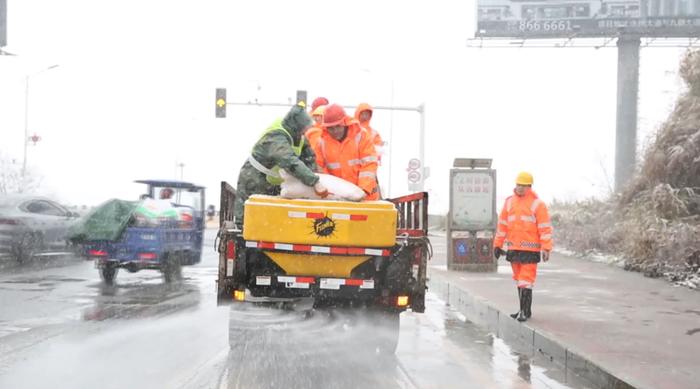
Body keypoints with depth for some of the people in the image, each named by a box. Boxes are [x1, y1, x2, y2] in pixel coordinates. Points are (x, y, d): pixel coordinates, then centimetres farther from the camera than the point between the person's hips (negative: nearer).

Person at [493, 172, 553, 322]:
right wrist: (497, 245, 12)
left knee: (526, 280, -8)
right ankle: (524, 309, 20)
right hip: (513, 248, 6)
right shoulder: (509, 202, 11)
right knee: (519, 280, 11)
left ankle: (525, 311, -3)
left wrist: (546, 248, -15)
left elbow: (545, 227, -8)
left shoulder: (537, 204, -5)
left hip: (530, 249, -6)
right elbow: (502, 224, 14)